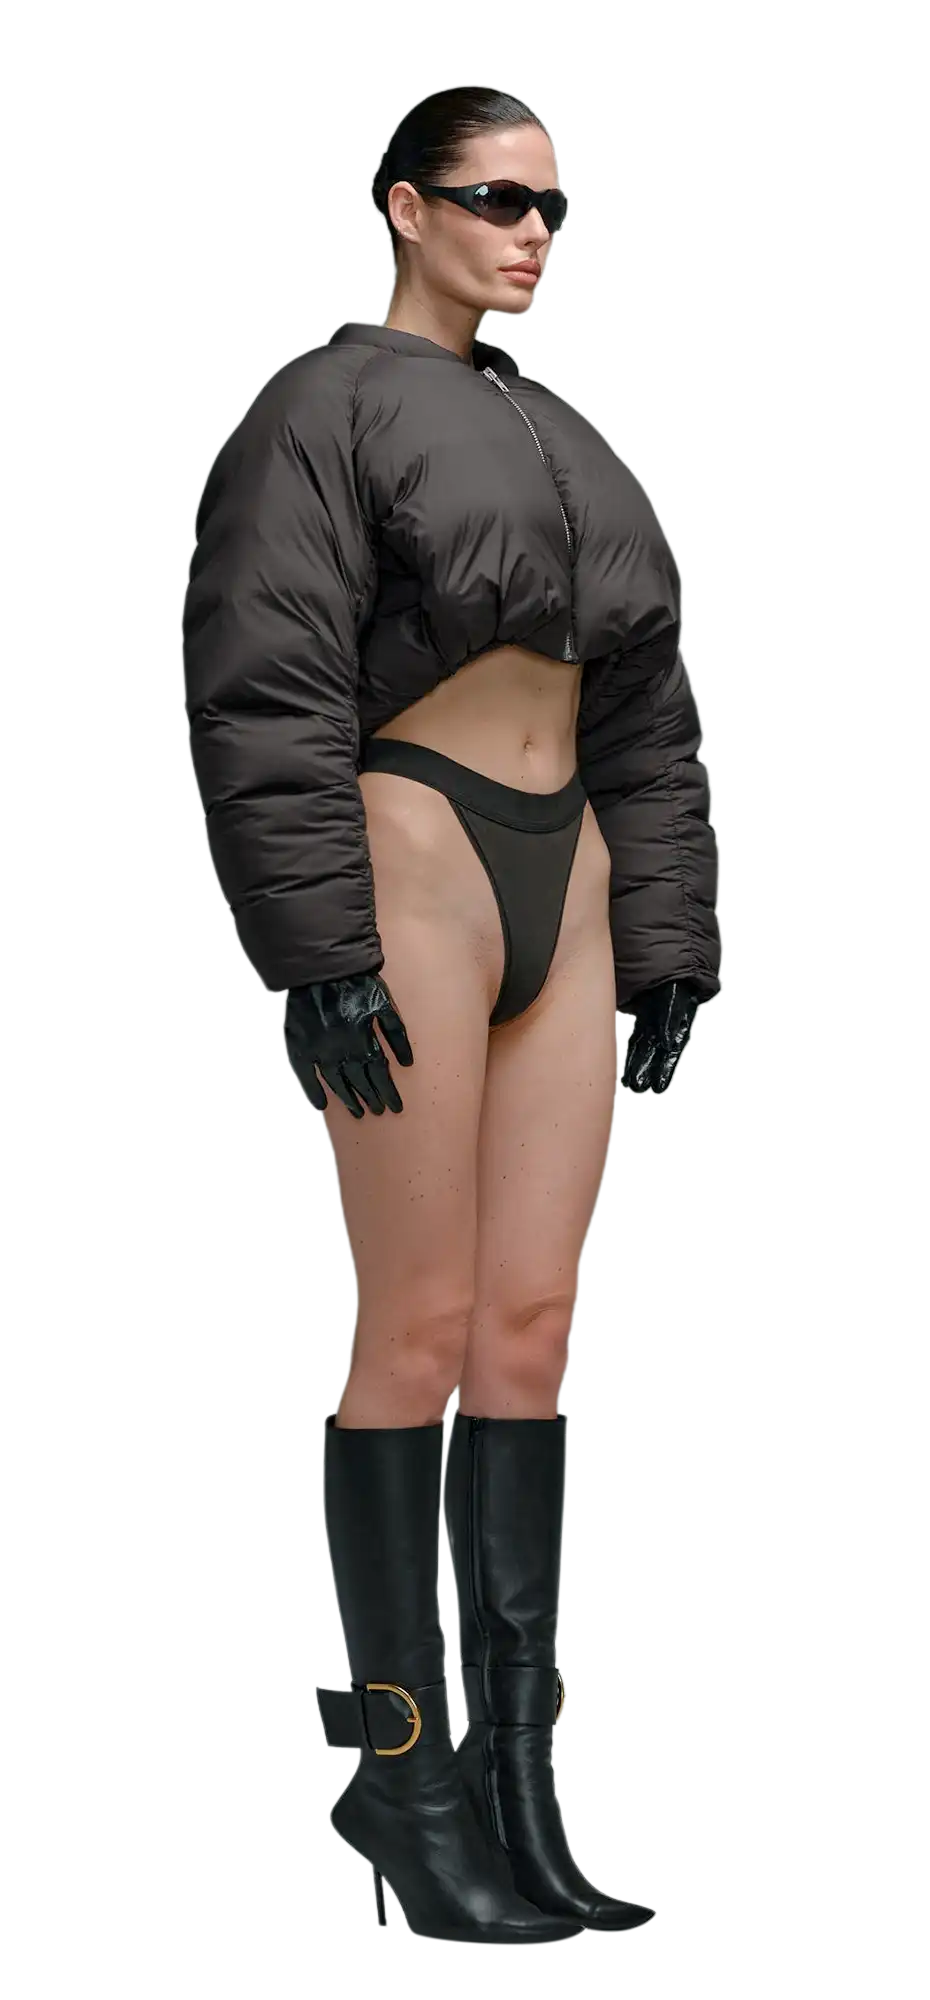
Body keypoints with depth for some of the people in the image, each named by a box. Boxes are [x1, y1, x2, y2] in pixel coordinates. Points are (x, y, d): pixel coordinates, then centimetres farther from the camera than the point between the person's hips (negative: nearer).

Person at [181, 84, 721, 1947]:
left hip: (564, 883, 7)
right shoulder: (324, 407, -1)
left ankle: (518, 1776, 7)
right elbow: (267, 691, -10)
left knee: (531, 1323, 3)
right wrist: (321, 951, -17)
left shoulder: (560, 438, 22)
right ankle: (406, 1780, -1)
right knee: (421, 1328, -7)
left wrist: (668, 939, 14)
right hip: (409, 863, -7)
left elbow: (646, 715, 22)